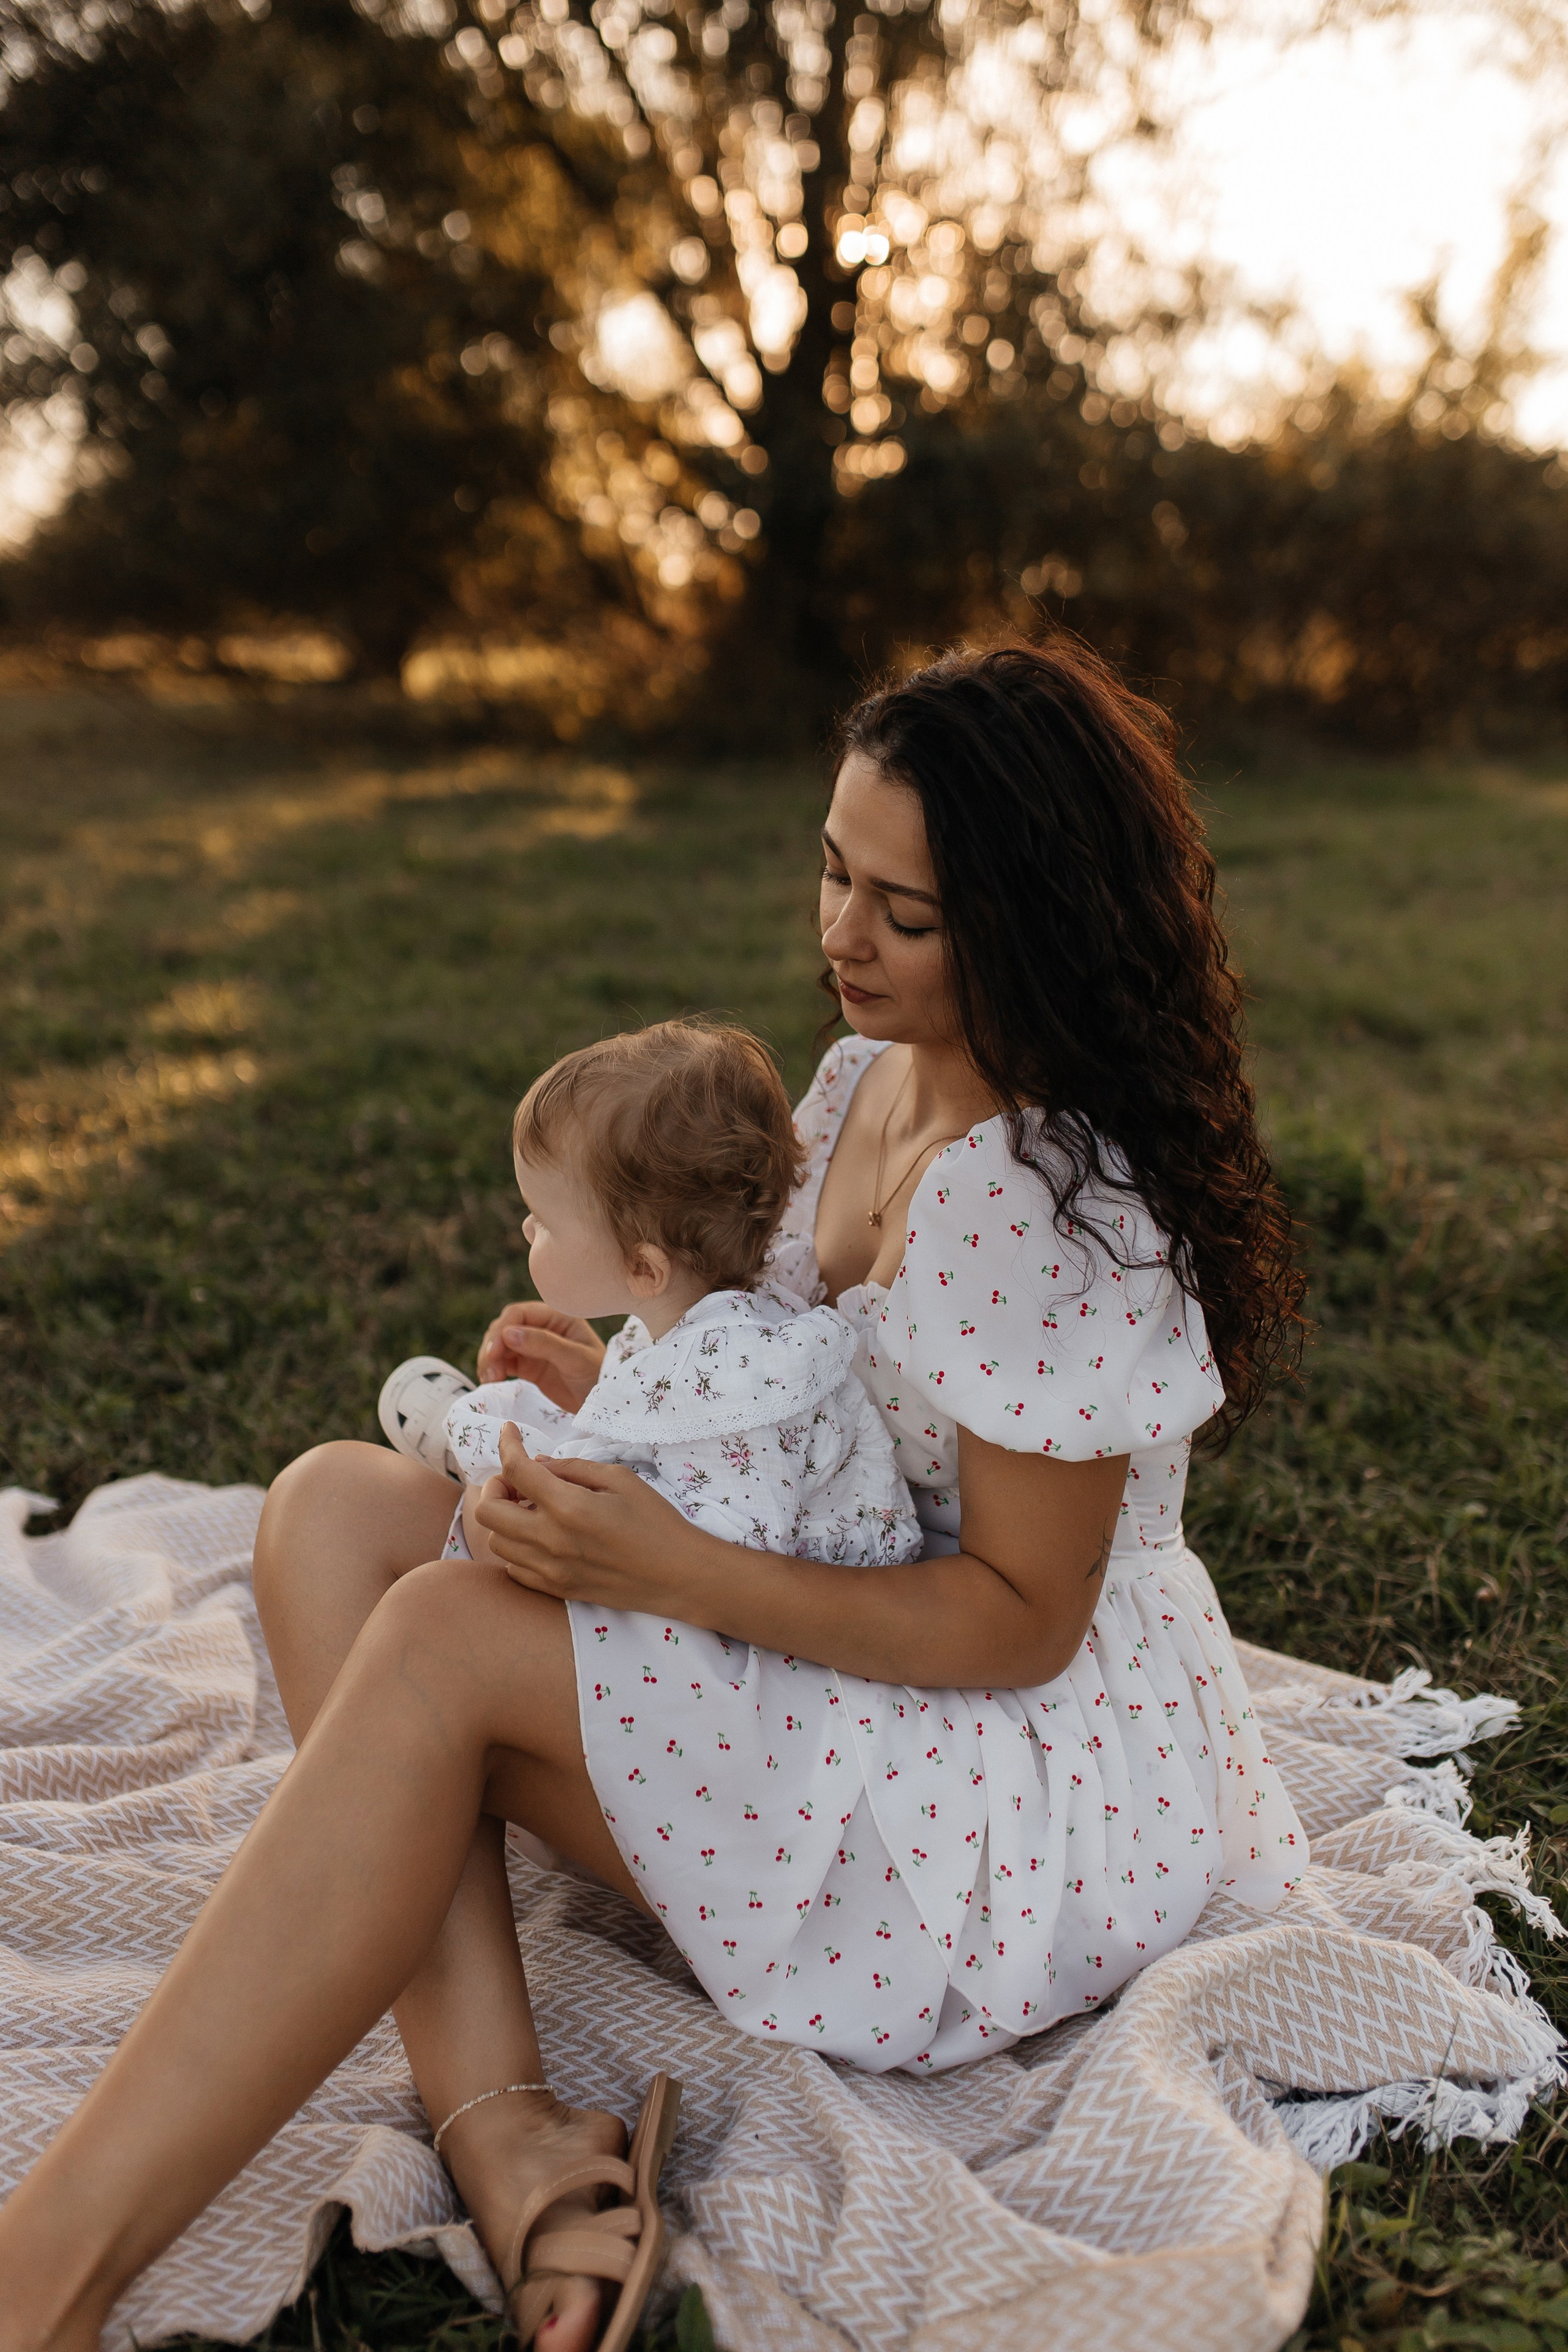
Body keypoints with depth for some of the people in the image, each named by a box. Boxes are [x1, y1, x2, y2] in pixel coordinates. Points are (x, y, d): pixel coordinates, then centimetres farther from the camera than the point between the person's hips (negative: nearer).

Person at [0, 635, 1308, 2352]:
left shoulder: (1045, 1205, -23)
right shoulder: (867, 1075, 4)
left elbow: (1023, 1621, -19)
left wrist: (671, 1569, -29)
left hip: (1047, 1797, -9)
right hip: (851, 1680, 9)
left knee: (442, 1641, -28)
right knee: (338, 1505, -11)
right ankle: (504, 2129, -20)